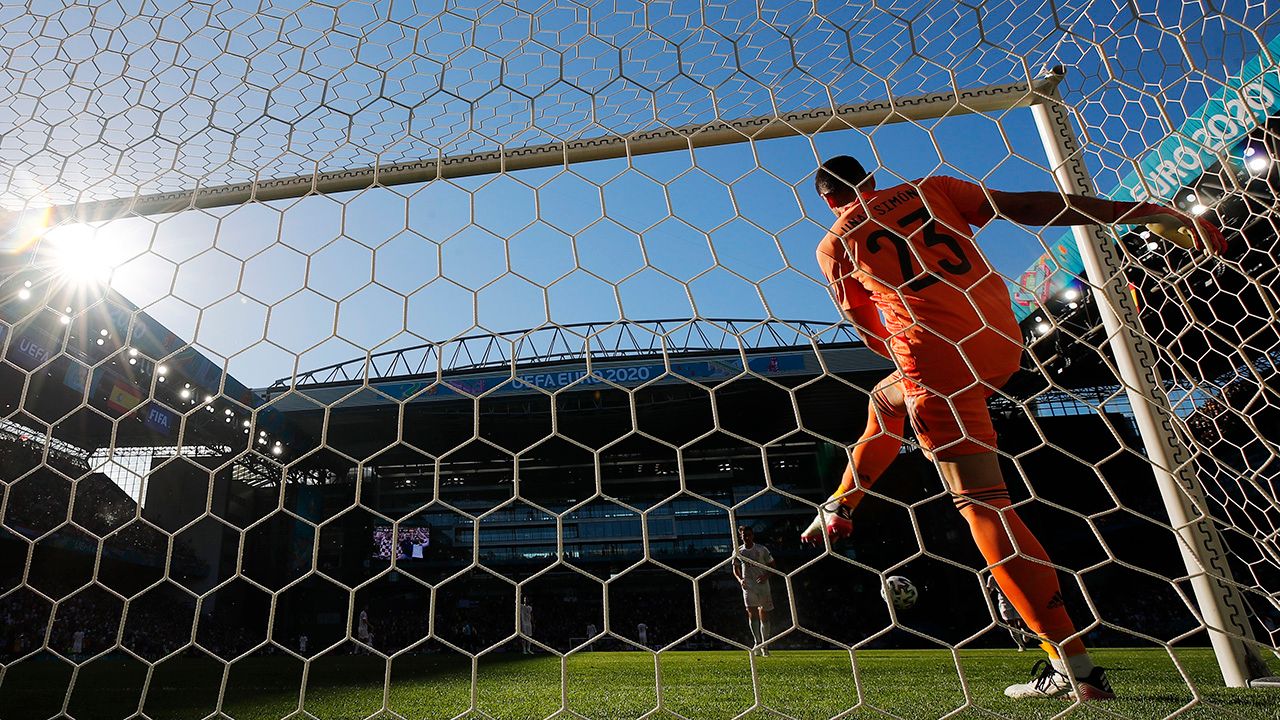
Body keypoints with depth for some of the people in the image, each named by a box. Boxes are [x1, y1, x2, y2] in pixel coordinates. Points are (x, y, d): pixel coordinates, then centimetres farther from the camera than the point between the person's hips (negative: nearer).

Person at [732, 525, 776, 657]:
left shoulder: (762, 549, -1)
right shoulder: (738, 552, 3)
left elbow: (771, 565, 5)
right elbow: (735, 569, 12)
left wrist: (766, 575, -13)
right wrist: (740, 579, -7)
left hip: (763, 585, 0)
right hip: (748, 586, 0)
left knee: (764, 616, 5)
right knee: (752, 614, -15)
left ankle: (765, 646, 17)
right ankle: (757, 643, -15)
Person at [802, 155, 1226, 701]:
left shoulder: (833, 246, 10)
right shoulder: (929, 189, 16)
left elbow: (872, 333, 15)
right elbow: (1025, 205, 7)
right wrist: (1145, 210, 7)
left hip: (935, 350, -6)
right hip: (1003, 337, 6)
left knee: (981, 500, -6)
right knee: (885, 399, 30)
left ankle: (1074, 667, -5)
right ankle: (839, 508, 39)